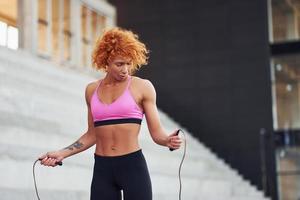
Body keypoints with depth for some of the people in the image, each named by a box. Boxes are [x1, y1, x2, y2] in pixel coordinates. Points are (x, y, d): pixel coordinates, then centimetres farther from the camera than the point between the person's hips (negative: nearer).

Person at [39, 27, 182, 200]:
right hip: (102, 169, 4)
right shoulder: (92, 90, 11)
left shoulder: (142, 87, 0)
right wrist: (62, 153, 11)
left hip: (133, 166, -3)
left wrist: (168, 140, -22)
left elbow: (157, 132, -1)